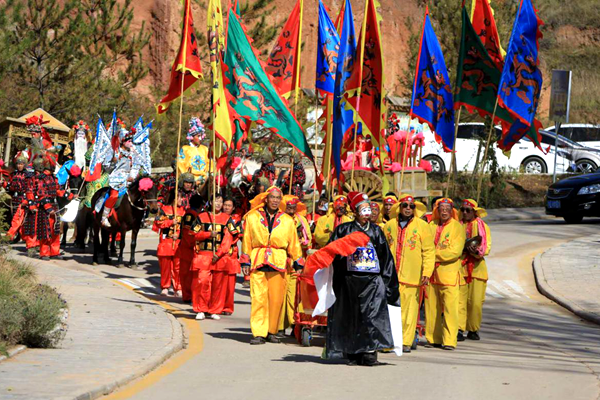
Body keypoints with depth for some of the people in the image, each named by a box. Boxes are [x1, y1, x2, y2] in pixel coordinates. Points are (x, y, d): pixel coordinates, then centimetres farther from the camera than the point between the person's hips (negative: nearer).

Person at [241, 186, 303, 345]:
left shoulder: (287, 221, 11)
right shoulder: (253, 217, 8)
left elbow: (294, 244, 15)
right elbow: (247, 241, 11)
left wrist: (298, 263, 11)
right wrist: (246, 262, 8)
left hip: (278, 263, 1)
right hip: (258, 262, -1)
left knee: (276, 299, 1)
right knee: (258, 298, -8)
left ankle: (271, 331, 14)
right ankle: (258, 333, -7)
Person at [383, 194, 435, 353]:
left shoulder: (422, 226, 3)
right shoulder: (389, 225, 12)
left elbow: (429, 251, 1)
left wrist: (427, 272, -7)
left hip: (411, 275, -2)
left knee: (409, 309, -3)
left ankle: (406, 341, 6)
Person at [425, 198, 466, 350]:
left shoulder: (458, 227, -1)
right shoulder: (431, 225, 12)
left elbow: (456, 251, -10)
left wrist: (435, 255, -10)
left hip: (449, 273, -4)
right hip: (431, 272, 4)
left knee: (450, 308, -9)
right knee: (431, 307, 6)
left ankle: (449, 340, -7)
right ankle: (433, 338, 15)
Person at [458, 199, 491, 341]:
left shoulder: (483, 226, 10)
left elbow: (487, 247, 2)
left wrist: (477, 251, -18)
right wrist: (464, 247, -10)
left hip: (477, 267, -1)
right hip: (460, 266, 1)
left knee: (476, 301, -5)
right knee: (459, 299, -9)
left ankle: (473, 330, 7)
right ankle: (459, 329, -10)